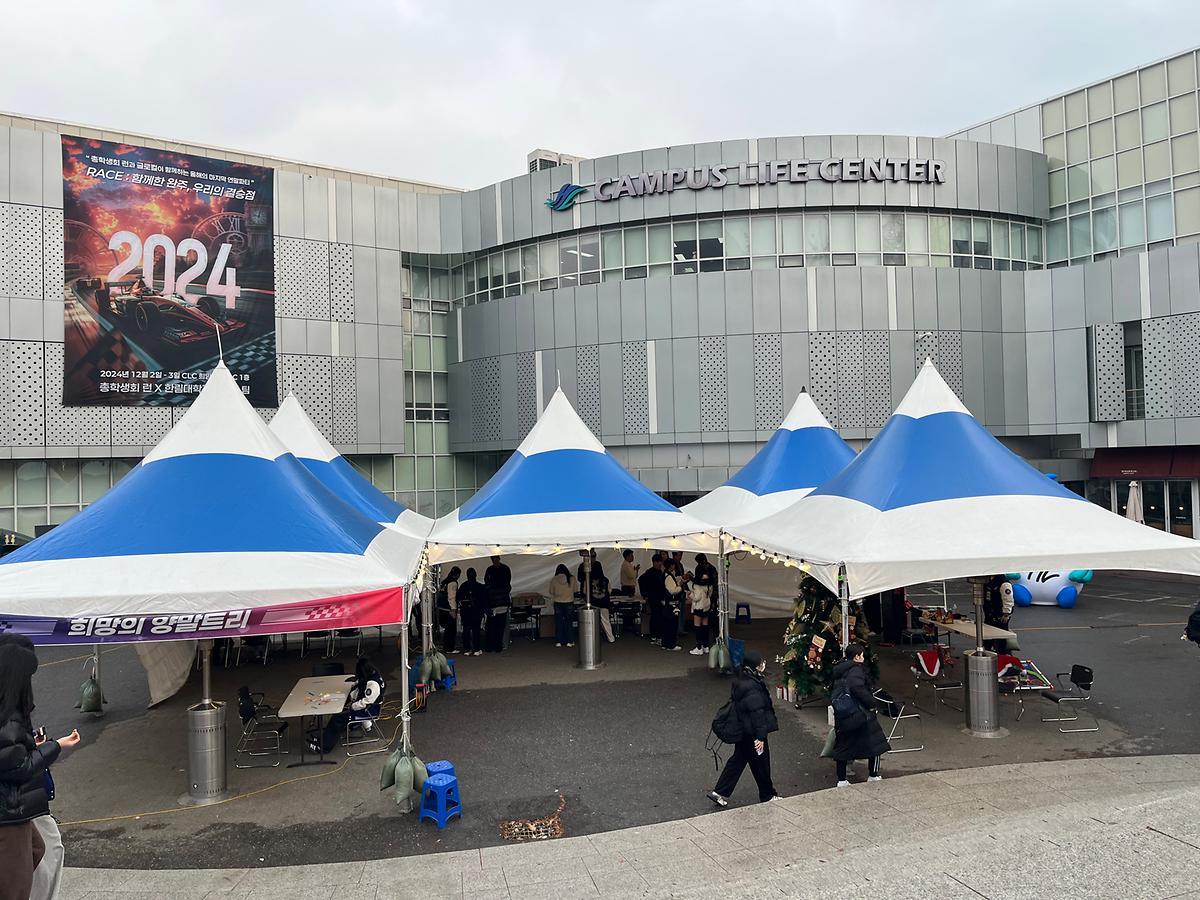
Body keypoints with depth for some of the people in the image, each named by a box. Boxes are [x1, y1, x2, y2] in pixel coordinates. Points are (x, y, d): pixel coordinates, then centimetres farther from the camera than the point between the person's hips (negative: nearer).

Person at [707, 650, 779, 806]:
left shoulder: (739, 681, 3)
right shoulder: (752, 688, -27)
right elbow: (757, 714, -24)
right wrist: (761, 736, -19)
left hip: (741, 731, 9)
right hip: (752, 733, -9)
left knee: (738, 759, 17)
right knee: (761, 763, 9)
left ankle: (719, 792, 18)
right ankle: (767, 796, 27)